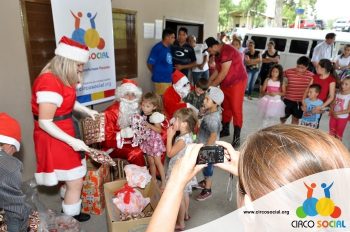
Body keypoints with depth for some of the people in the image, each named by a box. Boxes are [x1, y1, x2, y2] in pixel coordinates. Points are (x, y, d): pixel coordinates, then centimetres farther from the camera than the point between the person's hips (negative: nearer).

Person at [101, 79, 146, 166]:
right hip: (114, 146, -6)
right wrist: (122, 134, -29)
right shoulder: (111, 112, -12)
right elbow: (107, 137, -14)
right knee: (136, 153, -33)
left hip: (132, 142, 6)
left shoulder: (135, 109, 5)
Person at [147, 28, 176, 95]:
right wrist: (156, 73, 2)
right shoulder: (157, 48, -14)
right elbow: (149, 63, -11)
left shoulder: (168, 48, 10)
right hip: (161, 80, -8)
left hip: (169, 79, 8)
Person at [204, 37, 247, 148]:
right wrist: (208, 81, 7)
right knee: (226, 107, 14)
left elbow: (224, 73, -23)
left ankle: (237, 136, 0)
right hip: (225, 83, 9)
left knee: (236, 109, -6)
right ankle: (225, 129, 29)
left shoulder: (227, 51, -22)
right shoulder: (218, 54, 7)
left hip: (237, 82, -9)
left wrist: (212, 85, -14)